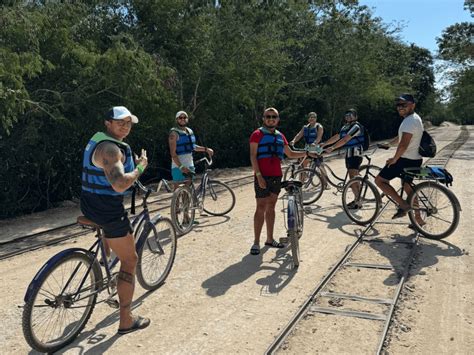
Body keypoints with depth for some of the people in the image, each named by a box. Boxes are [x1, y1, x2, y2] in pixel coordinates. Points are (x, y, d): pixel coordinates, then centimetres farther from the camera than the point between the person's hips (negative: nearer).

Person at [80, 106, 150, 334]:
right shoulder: (110, 148, -20)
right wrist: (141, 166, -17)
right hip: (107, 210, -10)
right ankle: (126, 321, 5)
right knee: (129, 260, -1)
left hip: (91, 204, 10)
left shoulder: (99, 139, 12)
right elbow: (120, 184, -32)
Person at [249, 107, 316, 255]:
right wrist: (259, 175, -18)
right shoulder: (257, 134, -4)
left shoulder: (280, 136, 14)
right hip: (262, 176, -6)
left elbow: (290, 154, 23)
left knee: (271, 207, 12)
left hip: (276, 176, 6)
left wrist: (306, 153, 12)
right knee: (261, 207, -6)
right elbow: (253, 156, -10)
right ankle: (256, 243, -1)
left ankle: (270, 239, 21)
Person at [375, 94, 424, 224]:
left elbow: (403, 144, -28)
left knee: (379, 180, -4)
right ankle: (418, 219, 27)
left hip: (406, 160, -10)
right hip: (415, 159, 10)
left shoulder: (410, 121, -20)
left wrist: (394, 159, -17)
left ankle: (403, 204, -8)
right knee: (407, 186, 21)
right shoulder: (414, 118, 13)